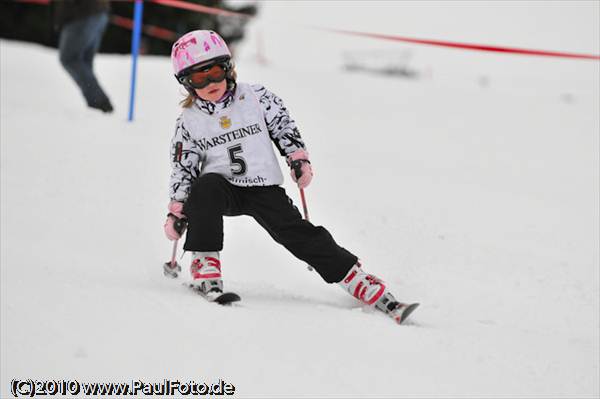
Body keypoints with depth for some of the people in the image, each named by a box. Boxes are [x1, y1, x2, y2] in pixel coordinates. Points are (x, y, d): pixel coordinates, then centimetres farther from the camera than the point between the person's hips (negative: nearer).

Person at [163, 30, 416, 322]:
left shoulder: (256, 98, -2)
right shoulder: (189, 123, -1)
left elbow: (283, 126, 9)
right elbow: (183, 169, 2)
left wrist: (299, 158, -2)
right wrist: (177, 210, -4)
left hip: (265, 189, 0)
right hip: (221, 188, 0)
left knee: (299, 234, -14)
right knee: (204, 187, -35)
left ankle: (358, 280, -11)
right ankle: (204, 265, -26)